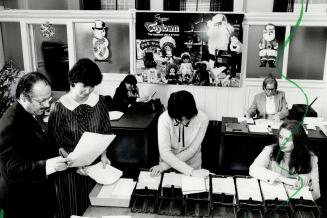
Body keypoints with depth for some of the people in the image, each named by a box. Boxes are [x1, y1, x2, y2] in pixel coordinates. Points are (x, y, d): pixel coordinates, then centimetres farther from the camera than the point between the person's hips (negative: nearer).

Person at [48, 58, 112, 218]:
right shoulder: (59, 107, -14)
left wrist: (103, 155, -5)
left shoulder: (99, 101, -3)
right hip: (69, 169, -3)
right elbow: (56, 142, -11)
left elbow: (106, 132, 6)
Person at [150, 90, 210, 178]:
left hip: (192, 164, 1)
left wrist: (164, 165, -21)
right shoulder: (164, 119, -22)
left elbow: (191, 151, -17)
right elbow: (164, 152, -27)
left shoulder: (202, 119, -21)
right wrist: (191, 171, -32)